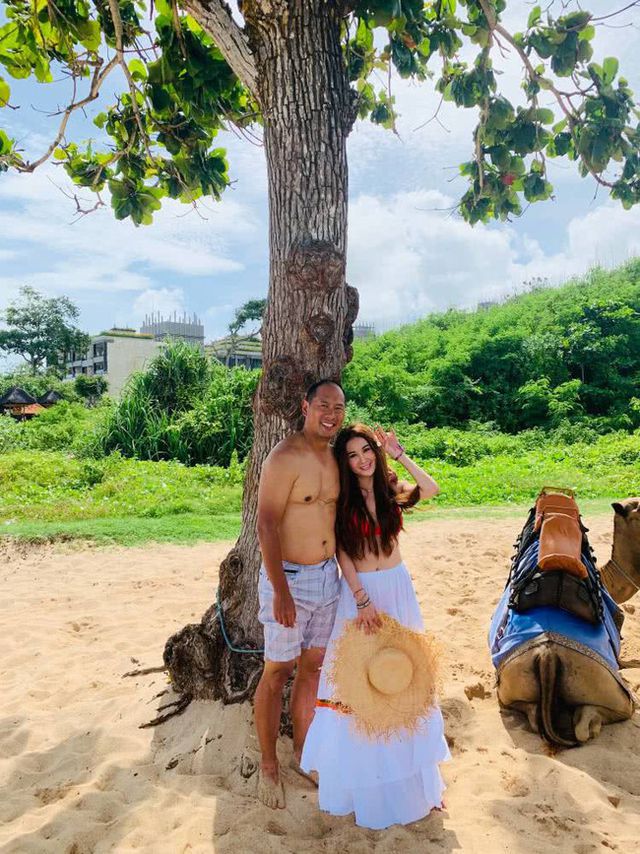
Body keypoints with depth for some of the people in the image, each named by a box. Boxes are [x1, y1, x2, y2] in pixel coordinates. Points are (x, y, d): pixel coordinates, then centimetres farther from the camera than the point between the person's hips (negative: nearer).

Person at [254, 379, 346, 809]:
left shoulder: (335, 458, 6)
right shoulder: (286, 457, -17)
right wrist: (281, 591, -21)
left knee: (313, 668, 17)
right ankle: (268, 766, 25)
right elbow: (267, 524, -20)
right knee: (278, 673, 6)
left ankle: (301, 753, 36)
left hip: (328, 576, 7)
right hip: (289, 578, -7)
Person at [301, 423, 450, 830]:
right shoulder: (342, 499, -7)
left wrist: (400, 455, -17)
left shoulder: (391, 489, -1)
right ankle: (364, 767, 26)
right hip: (359, 591, -2)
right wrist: (362, 600, -17)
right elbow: (342, 553, -10)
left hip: (398, 587, 3)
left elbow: (432, 489, -18)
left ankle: (407, 760, 33)